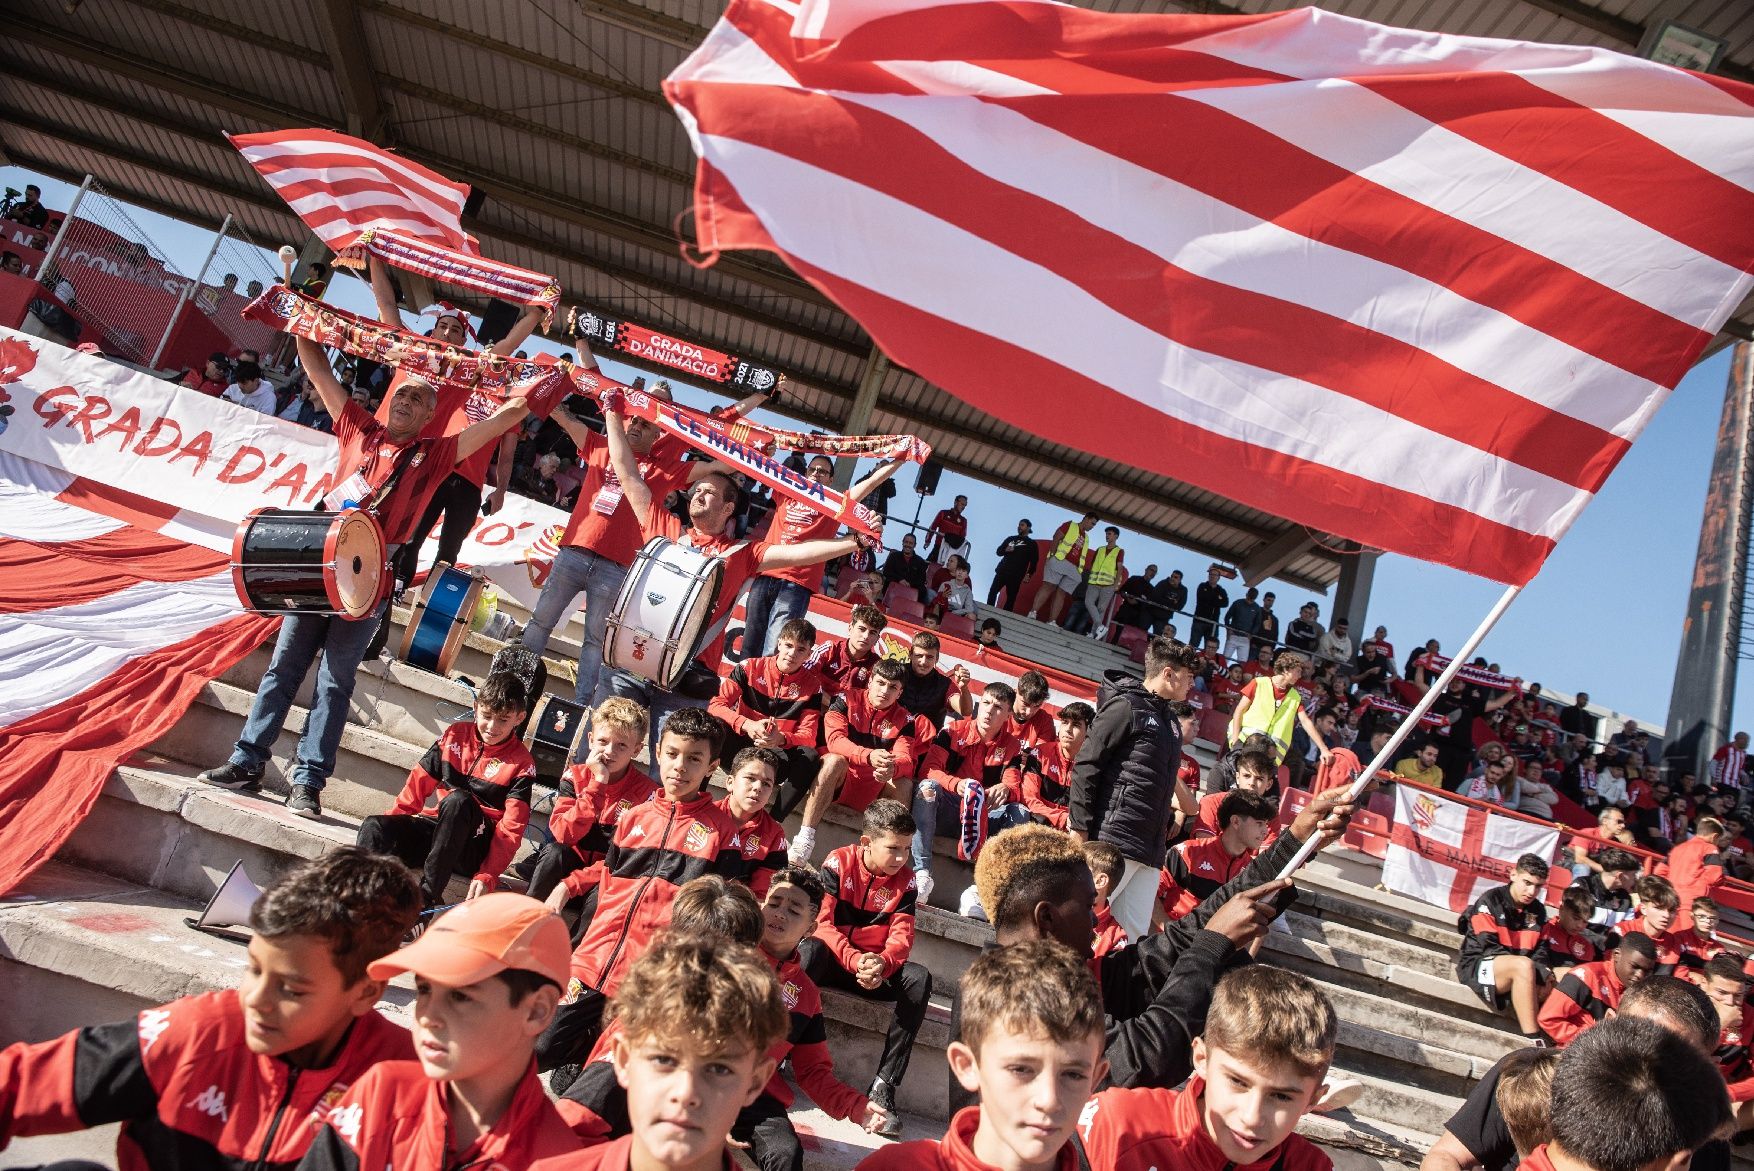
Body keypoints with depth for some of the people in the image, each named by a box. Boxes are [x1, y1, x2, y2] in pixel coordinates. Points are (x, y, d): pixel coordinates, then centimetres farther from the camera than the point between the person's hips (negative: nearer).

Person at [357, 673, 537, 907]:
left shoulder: (521, 764, -5)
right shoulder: (457, 734, 8)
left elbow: (511, 828, -12)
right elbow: (421, 781, 10)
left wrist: (488, 876, -24)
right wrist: (392, 824, -2)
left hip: (475, 849, -4)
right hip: (435, 828, 4)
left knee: (457, 799, -35)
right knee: (373, 827, -22)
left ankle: (428, 894, -35)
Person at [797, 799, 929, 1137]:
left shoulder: (905, 880, -1)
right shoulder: (839, 863, -9)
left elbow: (901, 935, -7)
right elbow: (822, 921, -17)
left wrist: (881, 963, -31)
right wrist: (854, 960, -33)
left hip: (876, 967, 3)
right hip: (833, 958, -3)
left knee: (919, 979, -25)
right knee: (810, 949, -37)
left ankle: (883, 1087, -25)